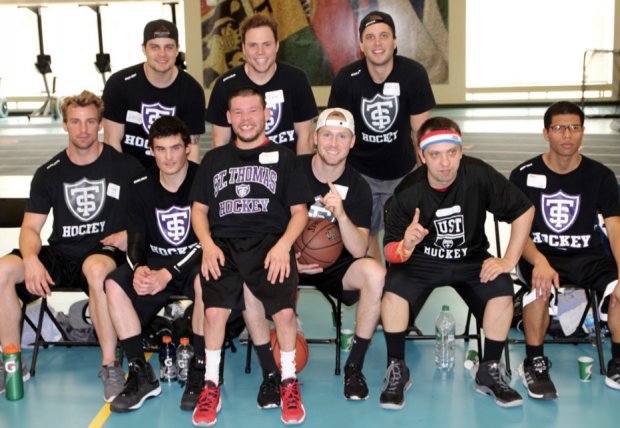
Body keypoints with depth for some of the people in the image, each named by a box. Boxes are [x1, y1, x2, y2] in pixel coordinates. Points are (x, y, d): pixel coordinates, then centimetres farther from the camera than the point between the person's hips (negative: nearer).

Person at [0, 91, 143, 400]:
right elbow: (30, 227, 7)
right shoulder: (49, 173, 10)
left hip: (105, 252, -4)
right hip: (60, 255, 4)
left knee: (96, 267, -40)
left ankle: (110, 365, -26)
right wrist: (31, 259, -14)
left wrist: (132, 233, -12)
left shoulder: (125, 166, 2)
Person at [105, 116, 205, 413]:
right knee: (114, 284, -21)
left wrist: (168, 273, -26)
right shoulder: (141, 186, 3)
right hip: (155, 261, 4)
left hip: (194, 261, -4)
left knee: (204, 280, -37)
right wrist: (139, 268, -23)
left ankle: (200, 370, -21)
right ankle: (141, 374, -12)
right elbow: (136, 240, 1)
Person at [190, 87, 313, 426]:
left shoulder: (284, 158, 17)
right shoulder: (214, 159, 23)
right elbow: (199, 209, 18)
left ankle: (288, 383, -2)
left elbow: (300, 211, 10)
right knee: (214, 310, -26)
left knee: (284, 310, -27)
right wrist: (207, 244, -2)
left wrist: (283, 245, -9)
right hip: (224, 245, 2)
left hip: (269, 243, -1)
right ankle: (211, 386, -4)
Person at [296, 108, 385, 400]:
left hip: (335, 264, 1)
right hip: (291, 261, 0)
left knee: (375, 273, -31)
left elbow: (359, 250, -14)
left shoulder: (358, 188, -4)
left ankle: (354, 368, -13)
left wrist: (341, 214, -32)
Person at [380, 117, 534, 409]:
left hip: (471, 259, 1)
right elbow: (390, 251, -13)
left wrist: (509, 260, -14)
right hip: (422, 259, -1)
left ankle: (489, 372, -4)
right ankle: (397, 369, -8)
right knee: (393, 287, -30)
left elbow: (524, 210, -10)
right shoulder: (407, 192, -19)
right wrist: (405, 245, -37)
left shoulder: (479, 175, -20)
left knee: (502, 290, -26)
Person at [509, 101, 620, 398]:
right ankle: (535, 364, -14)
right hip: (538, 252, -2)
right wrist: (539, 261, -29)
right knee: (540, 284, -36)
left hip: (586, 255, 2)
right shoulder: (524, 175, -1)